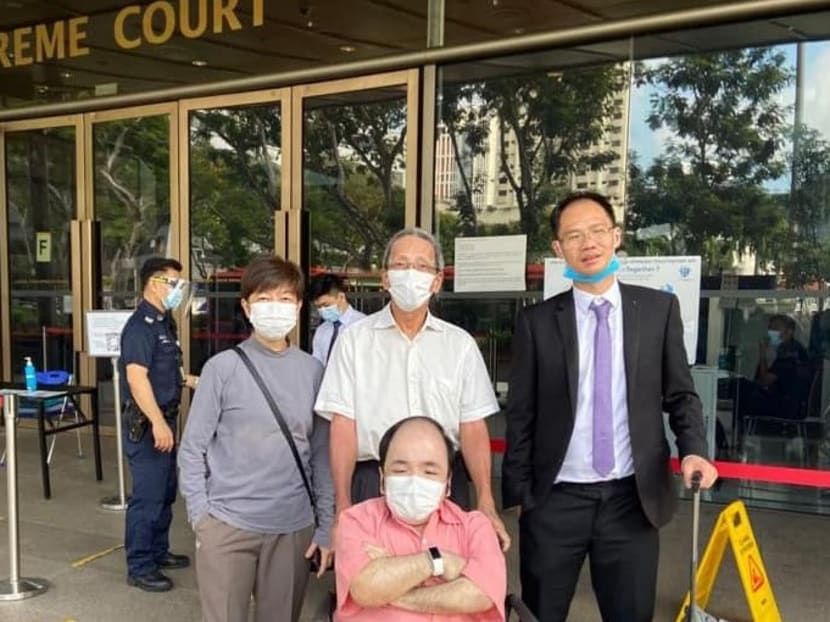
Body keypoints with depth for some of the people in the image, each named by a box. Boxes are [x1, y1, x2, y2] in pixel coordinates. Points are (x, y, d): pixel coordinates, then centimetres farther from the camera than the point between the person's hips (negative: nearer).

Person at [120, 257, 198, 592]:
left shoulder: (162, 322, 13)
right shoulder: (141, 325, -17)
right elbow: (136, 377, -25)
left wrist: (189, 380, 14)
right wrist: (157, 423, -27)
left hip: (163, 419, 10)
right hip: (147, 424, -10)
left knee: (165, 492, 19)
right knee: (147, 496, -2)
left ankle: (158, 551, 32)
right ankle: (139, 567, 10)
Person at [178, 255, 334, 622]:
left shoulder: (313, 371, 3)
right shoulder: (223, 367, -5)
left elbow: (321, 454, 6)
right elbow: (192, 449, 0)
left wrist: (326, 525, 5)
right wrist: (201, 516, -5)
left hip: (294, 527, 3)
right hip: (227, 524, -2)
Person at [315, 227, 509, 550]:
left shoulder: (460, 344, 7)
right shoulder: (355, 339, 2)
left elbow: (472, 428, 3)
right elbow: (344, 425, -2)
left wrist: (486, 504, -6)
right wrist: (342, 506, -7)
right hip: (372, 484, -1)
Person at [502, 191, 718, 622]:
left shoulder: (659, 308, 2)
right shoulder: (536, 321, -1)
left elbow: (680, 394, 7)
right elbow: (520, 415, 2)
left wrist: (693, 450, -11)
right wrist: (517, 496, 1)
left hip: (632, 498, 1)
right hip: (555, 500, 0)